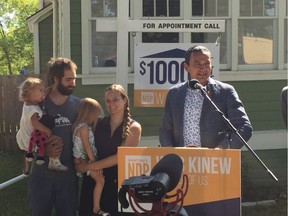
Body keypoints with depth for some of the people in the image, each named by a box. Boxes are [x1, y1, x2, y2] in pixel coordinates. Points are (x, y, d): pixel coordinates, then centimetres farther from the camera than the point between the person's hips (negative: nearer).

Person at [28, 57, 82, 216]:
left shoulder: (78, 105, 0)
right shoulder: (38, 104, -4)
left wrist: (63, 141, -12)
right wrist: (44, 149, -16)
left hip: (68, 174, 1)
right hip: (41, 174, -1)